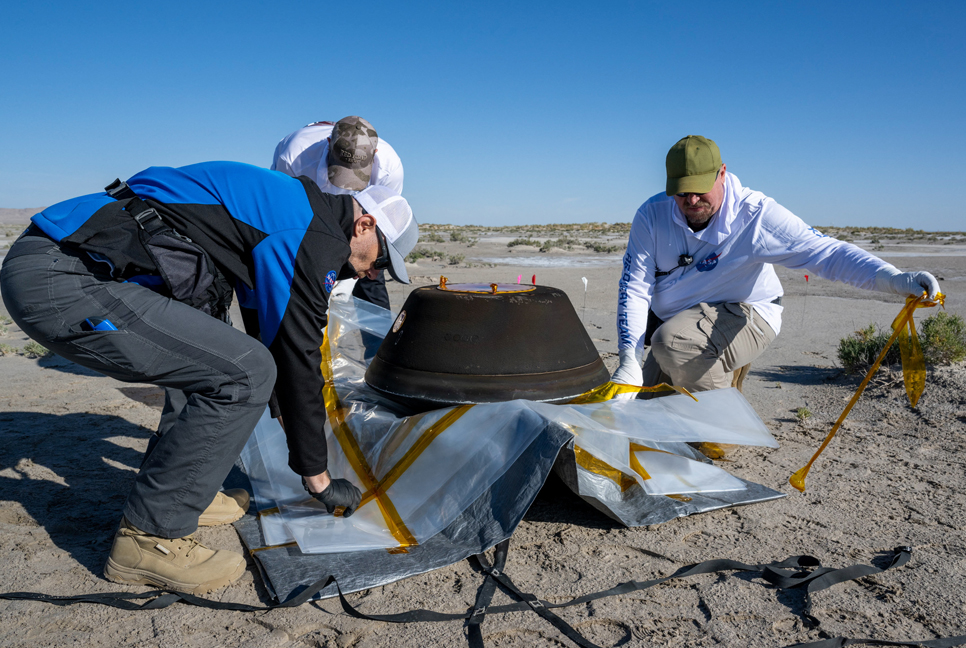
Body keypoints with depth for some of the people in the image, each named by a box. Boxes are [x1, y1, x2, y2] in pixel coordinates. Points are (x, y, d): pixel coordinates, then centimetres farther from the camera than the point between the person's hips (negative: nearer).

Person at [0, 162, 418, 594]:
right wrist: (318, 477, 3)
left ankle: (179, 491, 25)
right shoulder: (315, 238, -10)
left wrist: (285, 413, 40)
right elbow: (297, 358, -9)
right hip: (60, 282, -11)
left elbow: (268, 336, 31)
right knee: (243, 372, -14)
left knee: (207, 354, 24)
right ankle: (149, 537, -1)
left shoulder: (279, 206, 21)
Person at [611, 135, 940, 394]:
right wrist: (630, 359, -25)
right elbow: (634, 287, -15)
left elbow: (824, 251, -27)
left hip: (743, 317, -5)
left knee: (671, 341, -36)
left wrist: (896, 279, -44)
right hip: (675, 323, 5)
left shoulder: (754, 215, -22)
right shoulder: (652, 215, -13)